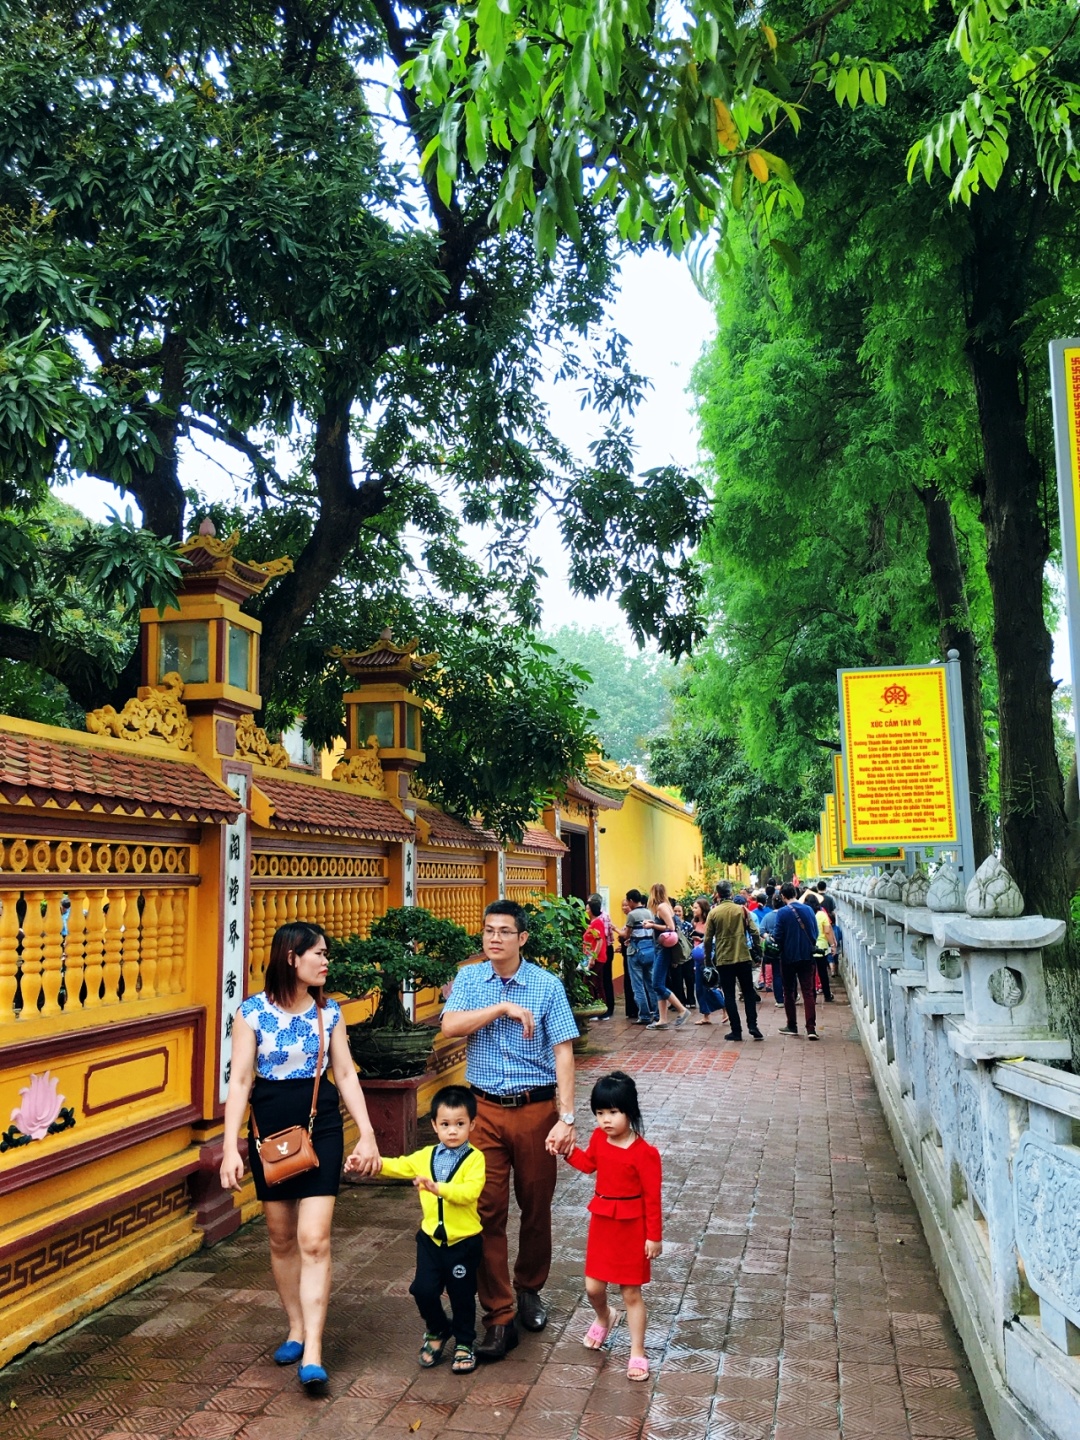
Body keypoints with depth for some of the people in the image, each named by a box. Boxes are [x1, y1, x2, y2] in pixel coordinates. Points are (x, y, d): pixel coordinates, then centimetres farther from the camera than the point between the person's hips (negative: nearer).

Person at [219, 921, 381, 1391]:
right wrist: (230, 1147, -12)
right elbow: (239, 1081, -8)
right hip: (269, 1128, 0)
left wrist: (368, 1134, -1)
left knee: (313, 1240, -7)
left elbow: (346, 1074, 4)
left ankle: (312, 1352, -3)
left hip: (321, 1127, 1)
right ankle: (295, 1329, 31)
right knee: (281, 1238, 12)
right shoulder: (252, 1012, -8)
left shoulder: (328, 1011, 0)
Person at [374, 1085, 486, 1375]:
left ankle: (464, 1344, 32)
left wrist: (438, 1188, -38)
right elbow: (397, 1167, 6)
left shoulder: (475, 1158, -13)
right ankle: (437, 1331, 29)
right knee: (423, 1289, -1)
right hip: (431, 1238, 4)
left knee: (462, 1295, 8)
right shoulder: (426, 1156, 5)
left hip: (464, 1241, -4)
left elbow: (470, 1191, -26)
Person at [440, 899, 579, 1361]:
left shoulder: (547, 985, -6)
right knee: (487, 1211, 0)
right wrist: (503, 1008, -22)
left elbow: (563, 1053, -9)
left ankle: (529, 1290, 36)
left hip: (536, 1109, -1)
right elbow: (450, 1026, -15)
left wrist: (567, 1118, -15)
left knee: (536, 1207, 13)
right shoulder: (469, 979, 1)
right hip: (485, 1110, 1)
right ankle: (499, 1318, 10)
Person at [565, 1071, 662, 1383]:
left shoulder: (644, 1153, -22)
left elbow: (652, 1197, -15)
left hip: (632, 1227, -5)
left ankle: (637, 1353, 22)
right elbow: (589, 1164, 17)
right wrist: (568, 1150, 0)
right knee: (593, 1287, 10)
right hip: (601, 1221, 5)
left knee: (631, 1292, 7)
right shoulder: (599, 1138, -4)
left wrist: (654, 1236, -11)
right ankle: (605, 1318, 44)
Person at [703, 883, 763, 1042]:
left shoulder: (713, 913, -4)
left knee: (729, 996, 6)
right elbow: (754, 932, -4)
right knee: (749, 993, 12)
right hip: (743, 958, 1)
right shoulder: (742, 910, -1)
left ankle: (736, 1030, 4)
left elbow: (708, 939, -3)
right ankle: (752, 1026, 2)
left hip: (723, 960, -1)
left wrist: (708, 960, 7)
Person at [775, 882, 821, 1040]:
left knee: (789, 991, 11)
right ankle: (811, 1028, -7)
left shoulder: (782, 912, -12)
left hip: (788, 957, -3)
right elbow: (815, 932, 7)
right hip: (807, 956, 3)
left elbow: (779, 936, -11)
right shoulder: (808, 909, 1)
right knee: (808, 992, 2)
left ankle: (792, 1026, 16)